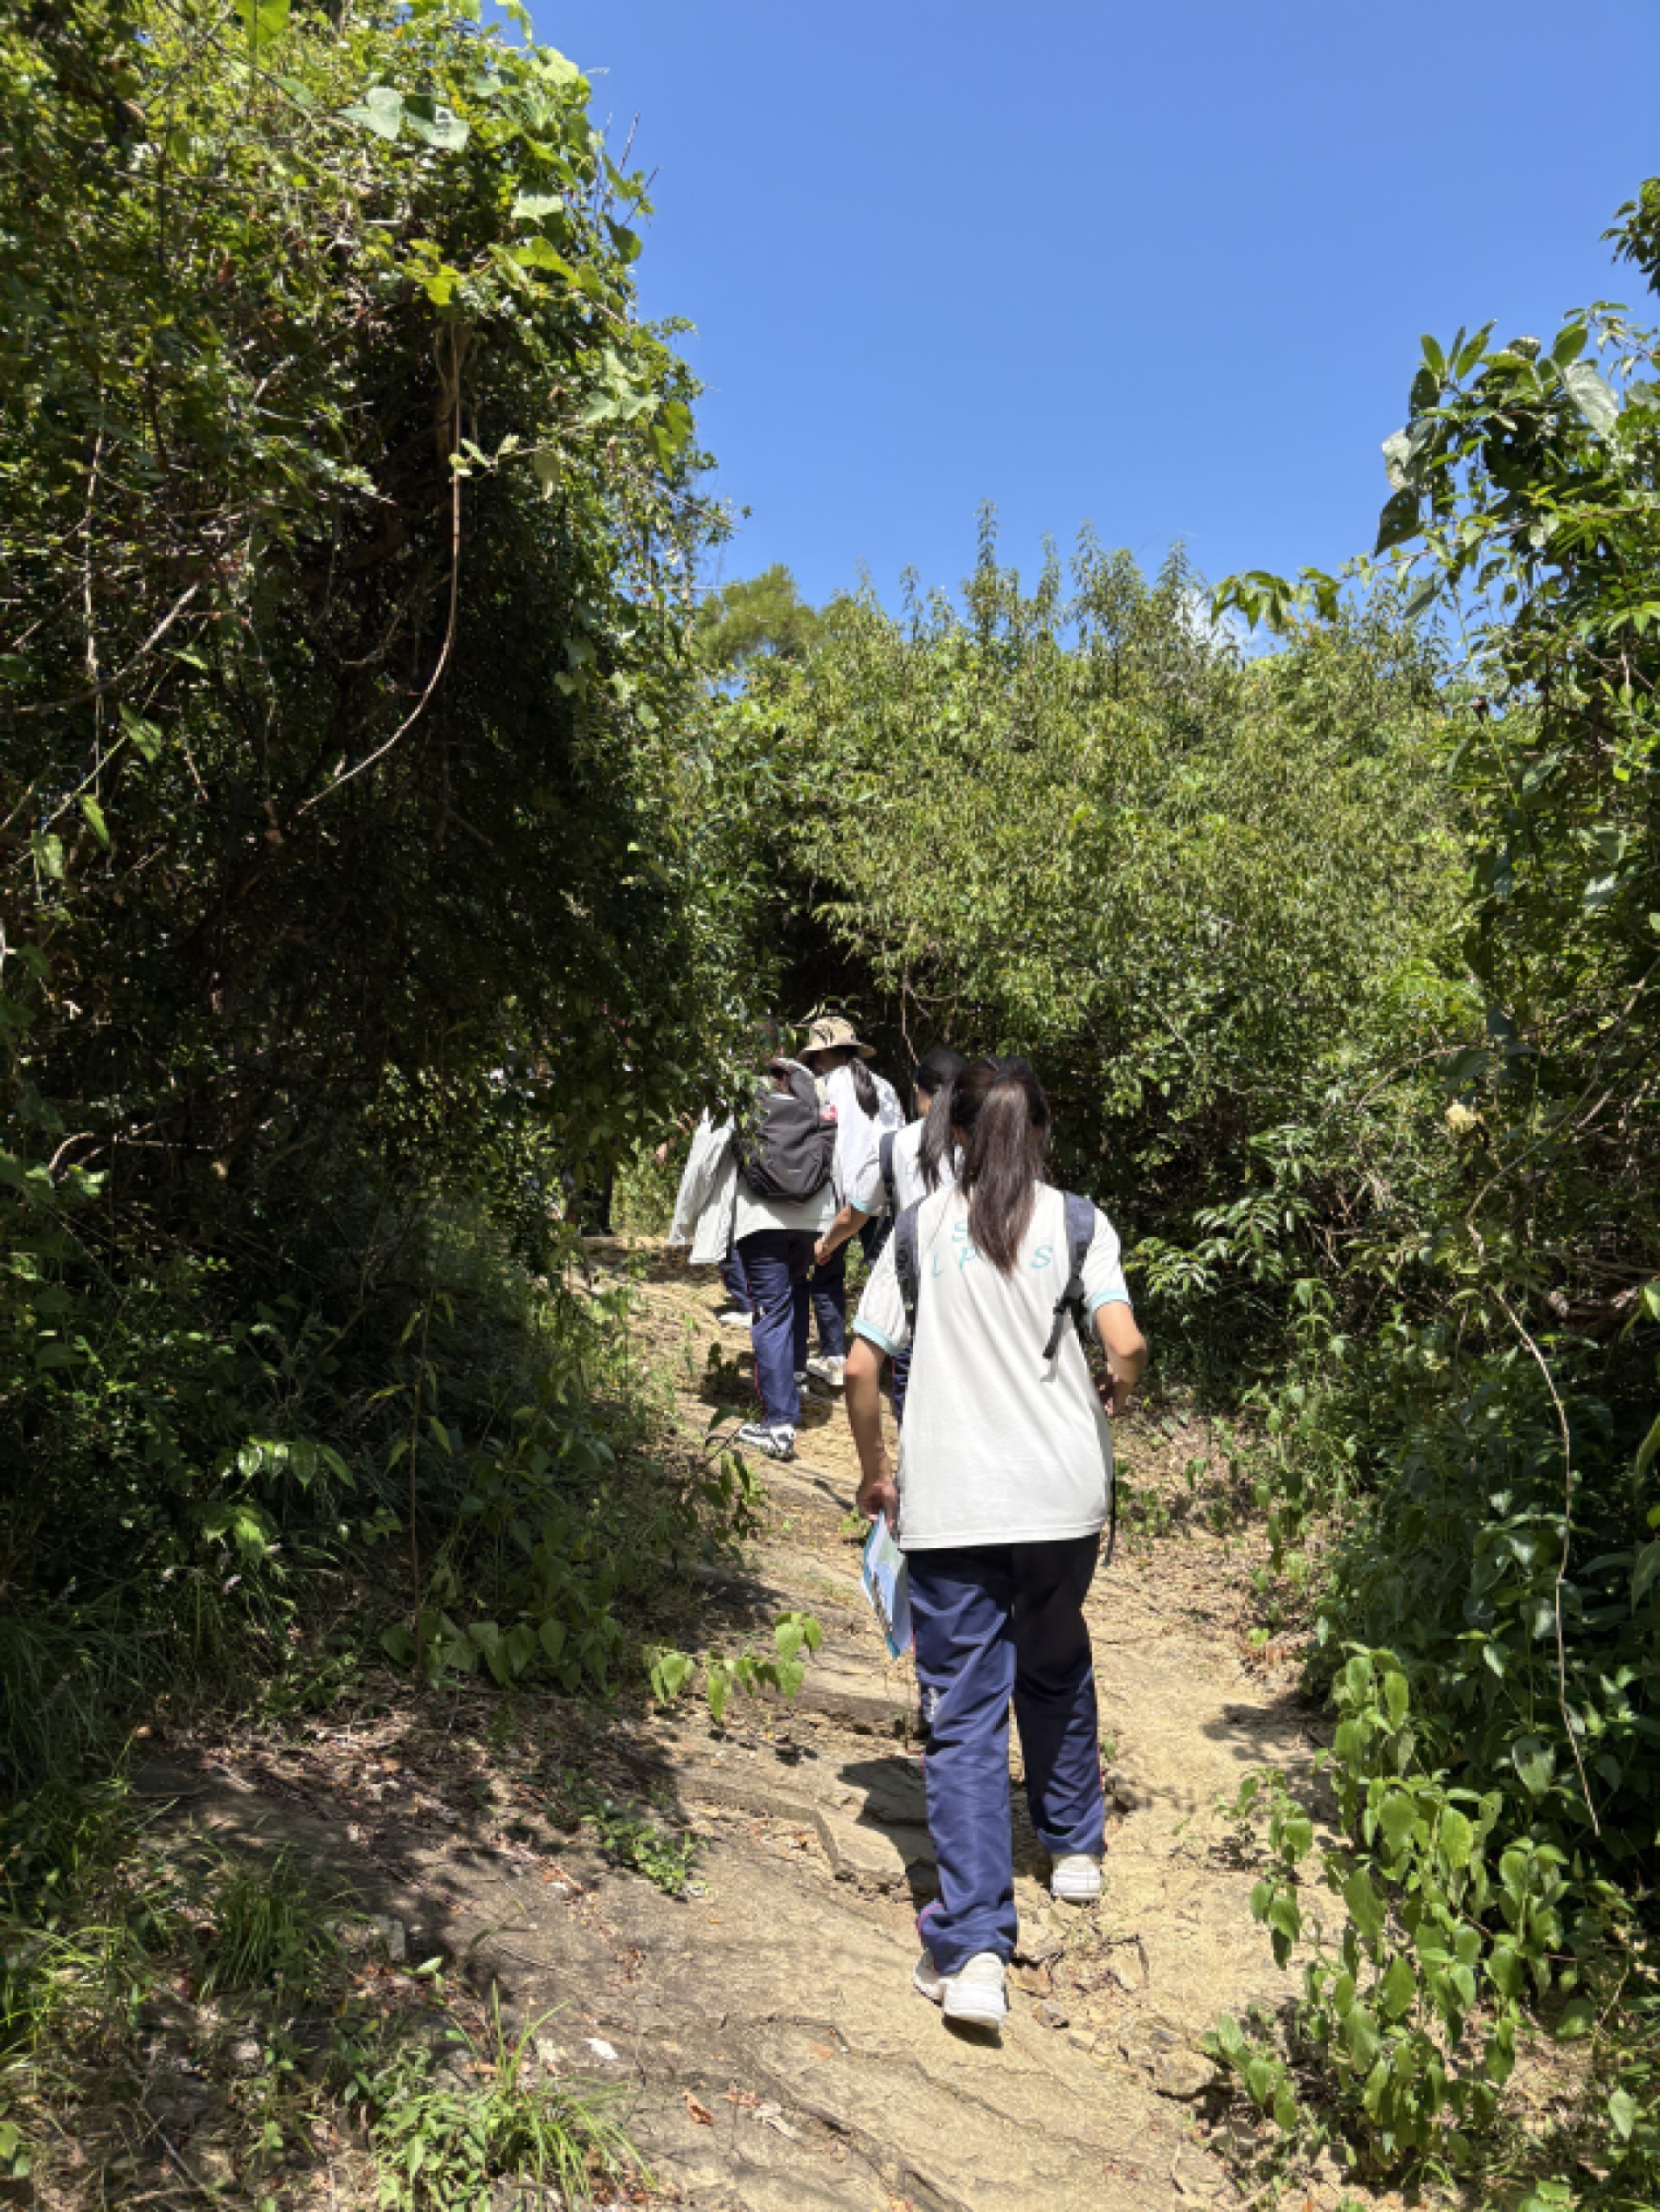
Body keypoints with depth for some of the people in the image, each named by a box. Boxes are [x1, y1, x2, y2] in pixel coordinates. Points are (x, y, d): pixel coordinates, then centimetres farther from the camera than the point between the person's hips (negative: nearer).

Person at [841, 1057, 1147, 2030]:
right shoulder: (1075, 1221, 0)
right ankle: (1076, 1846, 43)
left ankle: (973, 1950, 0)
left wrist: (876, 1470, 13)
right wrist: (1114, 1394, 11)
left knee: (964, 1714, 4)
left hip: (948, 1503, -1)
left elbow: (862, 1367, -1)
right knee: (1056, 1670, 25)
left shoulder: (921, 1227, 2)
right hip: (1061, 1493, 1)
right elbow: (1125, 1345, -12)